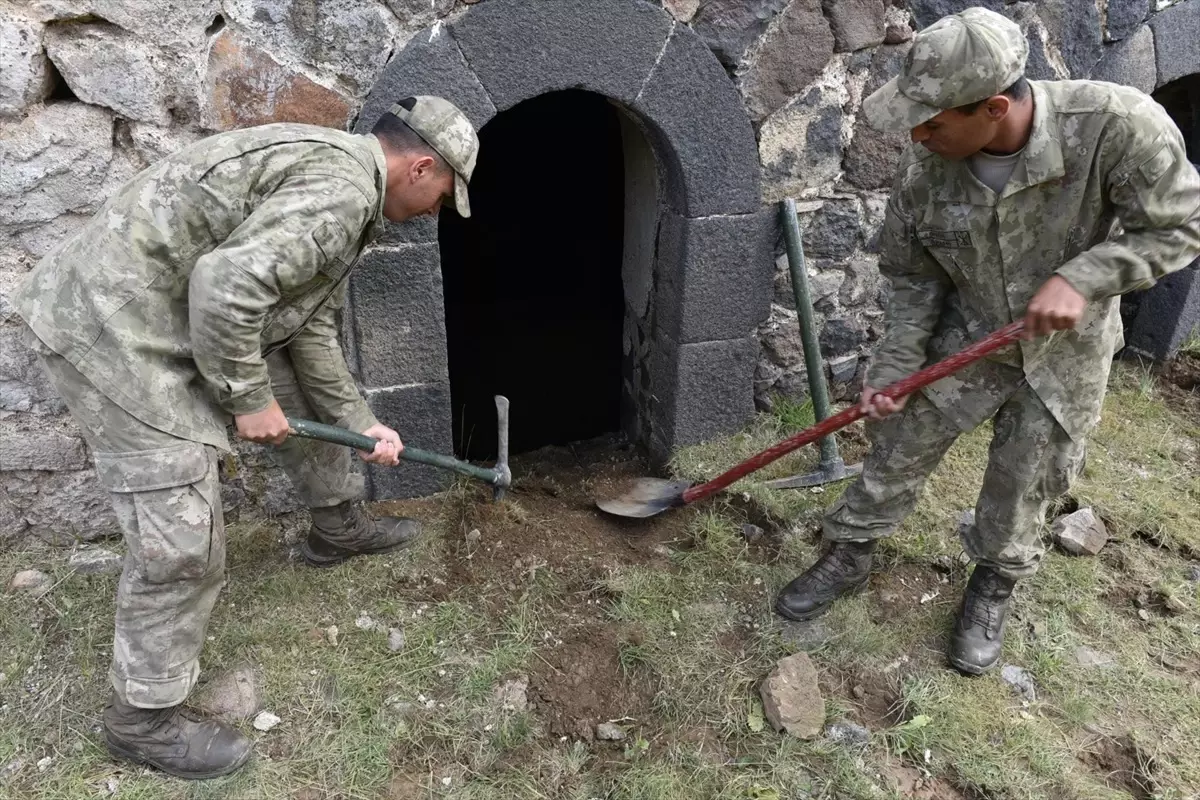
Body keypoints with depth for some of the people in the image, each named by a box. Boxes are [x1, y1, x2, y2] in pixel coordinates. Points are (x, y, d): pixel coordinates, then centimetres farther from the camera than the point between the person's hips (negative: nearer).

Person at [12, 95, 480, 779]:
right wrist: (248, 398, -16)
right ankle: (146, 717, 15)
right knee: (183, 540, -6)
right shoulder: (343, 188, -20)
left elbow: (312, 332, 16)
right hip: (113, 326, -10)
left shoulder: (337, 177, 14)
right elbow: (225, 285, -30)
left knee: (303, 386, 20)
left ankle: (339, 526, 41)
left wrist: (360, 423, 16)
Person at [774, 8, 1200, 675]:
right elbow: (914, 279, -6)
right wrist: (892, 369, -12)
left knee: (1023, 489, 12)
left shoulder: (1115, 124, -28)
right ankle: (849, 558, 33)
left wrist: (1081, 278, -29)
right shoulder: (925, 170, -19)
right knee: (898, 455, 9)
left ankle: (995, 587, 41)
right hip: (963, 343, 2)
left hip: (1063, 354, -1)